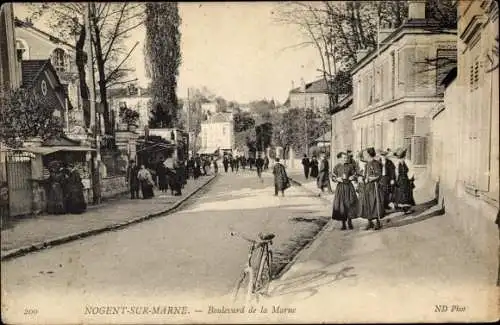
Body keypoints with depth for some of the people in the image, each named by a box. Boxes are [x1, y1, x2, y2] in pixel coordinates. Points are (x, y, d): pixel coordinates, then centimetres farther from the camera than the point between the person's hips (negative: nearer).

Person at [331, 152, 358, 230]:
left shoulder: (350, 166, 3)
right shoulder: (336, 167, 2)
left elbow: (354, 175, 10)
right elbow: (333, 177, 6)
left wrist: (352, 177, -11)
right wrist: (337, 179, -14)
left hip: (349, 186, 0)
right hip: (340, 187, 0)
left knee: (350, 204, -5)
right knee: (341, 205, -2)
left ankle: (349, 221, 14)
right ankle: (343, 223, 10)